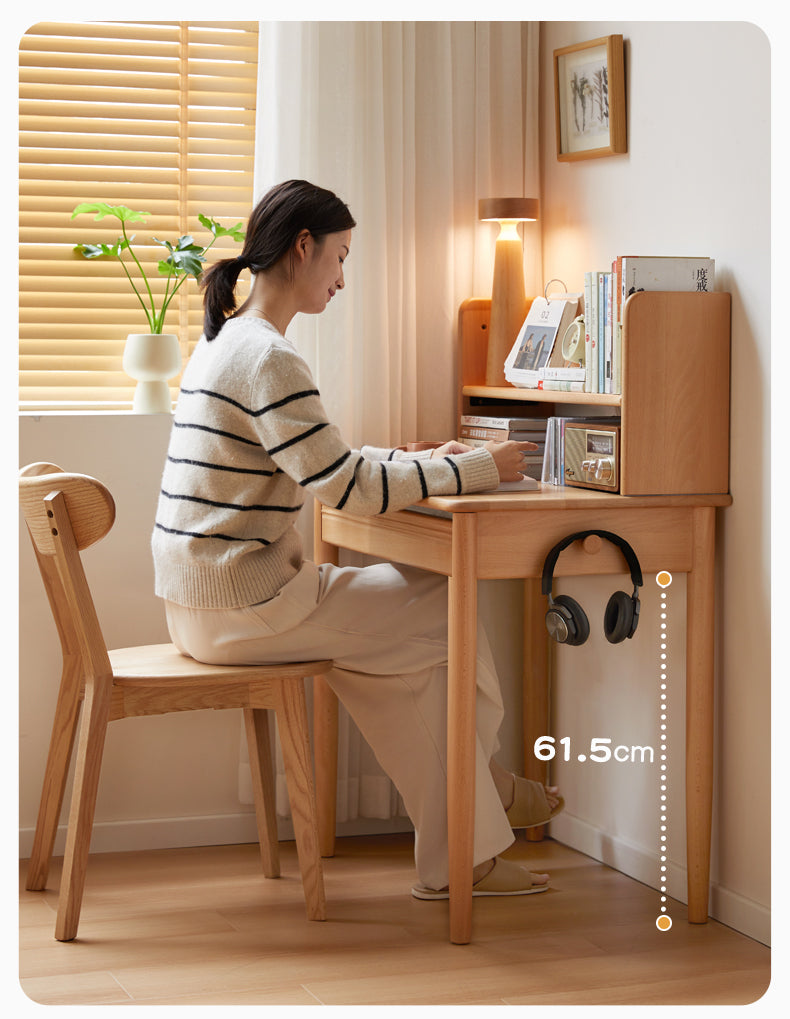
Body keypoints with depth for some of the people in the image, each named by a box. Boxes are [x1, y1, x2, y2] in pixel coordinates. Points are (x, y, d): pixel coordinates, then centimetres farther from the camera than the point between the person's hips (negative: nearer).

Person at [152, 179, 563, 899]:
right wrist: (476, 470, -10)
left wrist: (425, 462, 14)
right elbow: (349, 488, -20)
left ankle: (455, 858, 19)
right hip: (238, 607, -10)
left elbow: (325, 461, 22)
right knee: (448, 611, 4)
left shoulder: (227, 340, 15)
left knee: (403, 640, 17)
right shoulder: (267, 357, -19)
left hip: (201, 605, 10)